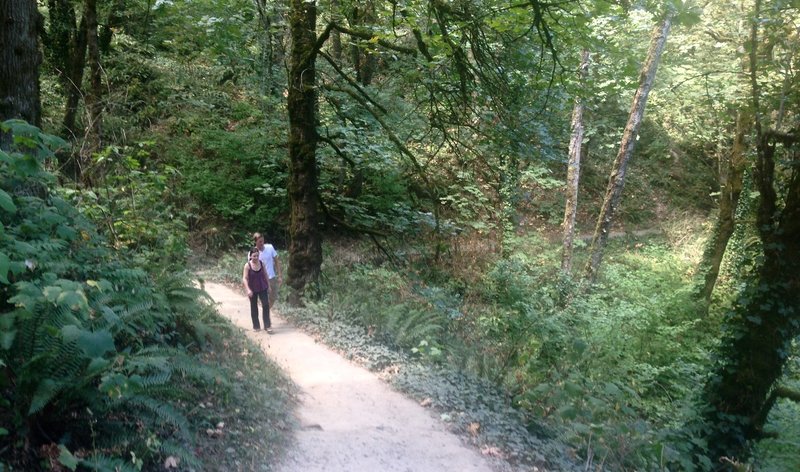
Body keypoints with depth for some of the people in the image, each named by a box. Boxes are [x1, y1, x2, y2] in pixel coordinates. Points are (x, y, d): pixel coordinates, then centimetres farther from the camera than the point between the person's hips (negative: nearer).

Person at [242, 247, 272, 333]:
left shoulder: (261, 263, -2)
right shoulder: (247, 265, -12)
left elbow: (265, 275, 8)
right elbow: (244, 278, -15)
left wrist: (269, 286, 9)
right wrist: (248, 290, -24)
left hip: (263, 288, 2)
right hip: (253, 290, -2)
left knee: (266, 305, -8)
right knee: (254, 307, 10)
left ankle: (267, 326, -4)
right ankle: (256, 326, 22)